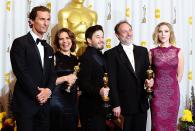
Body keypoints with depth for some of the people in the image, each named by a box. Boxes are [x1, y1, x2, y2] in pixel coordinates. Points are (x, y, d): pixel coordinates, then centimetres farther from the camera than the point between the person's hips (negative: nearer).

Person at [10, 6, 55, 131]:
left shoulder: (49, 48, 16)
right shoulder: (20, 43, -6)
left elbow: (52, 74, 11)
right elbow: (20, 72, -14)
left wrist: (48, 90, -8)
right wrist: (37, 94, -14)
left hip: (44, 102, 6)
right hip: (26, 102, -6)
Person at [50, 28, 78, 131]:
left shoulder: (74, 59, 11)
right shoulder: (54, 57, -7)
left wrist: (74, 80, 3)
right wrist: (65, 78, -16)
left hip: (72, 101, 6)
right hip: (57, 100, -6)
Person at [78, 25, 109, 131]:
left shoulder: (100, 56, 14)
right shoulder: (86, 57, -14)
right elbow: (83, 84, -22)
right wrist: (99, 91, -35)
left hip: (100, 105, 9)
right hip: (90, 107, -9)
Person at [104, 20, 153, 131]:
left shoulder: (143, 51, 10)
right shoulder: (111, 54, -5)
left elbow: (148, 72, 16)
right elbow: (112, 82, -9)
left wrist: (150, 80, -8)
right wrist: (115, 105, -12)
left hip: (141, 103, 4)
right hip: (124, 105, -4)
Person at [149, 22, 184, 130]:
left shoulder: (178, 51, 1)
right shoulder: (152, 52, 1)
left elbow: (180, 74, 6)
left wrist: (171, 86, 8)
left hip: (172, 93, 1)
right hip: (157, 93, 0)